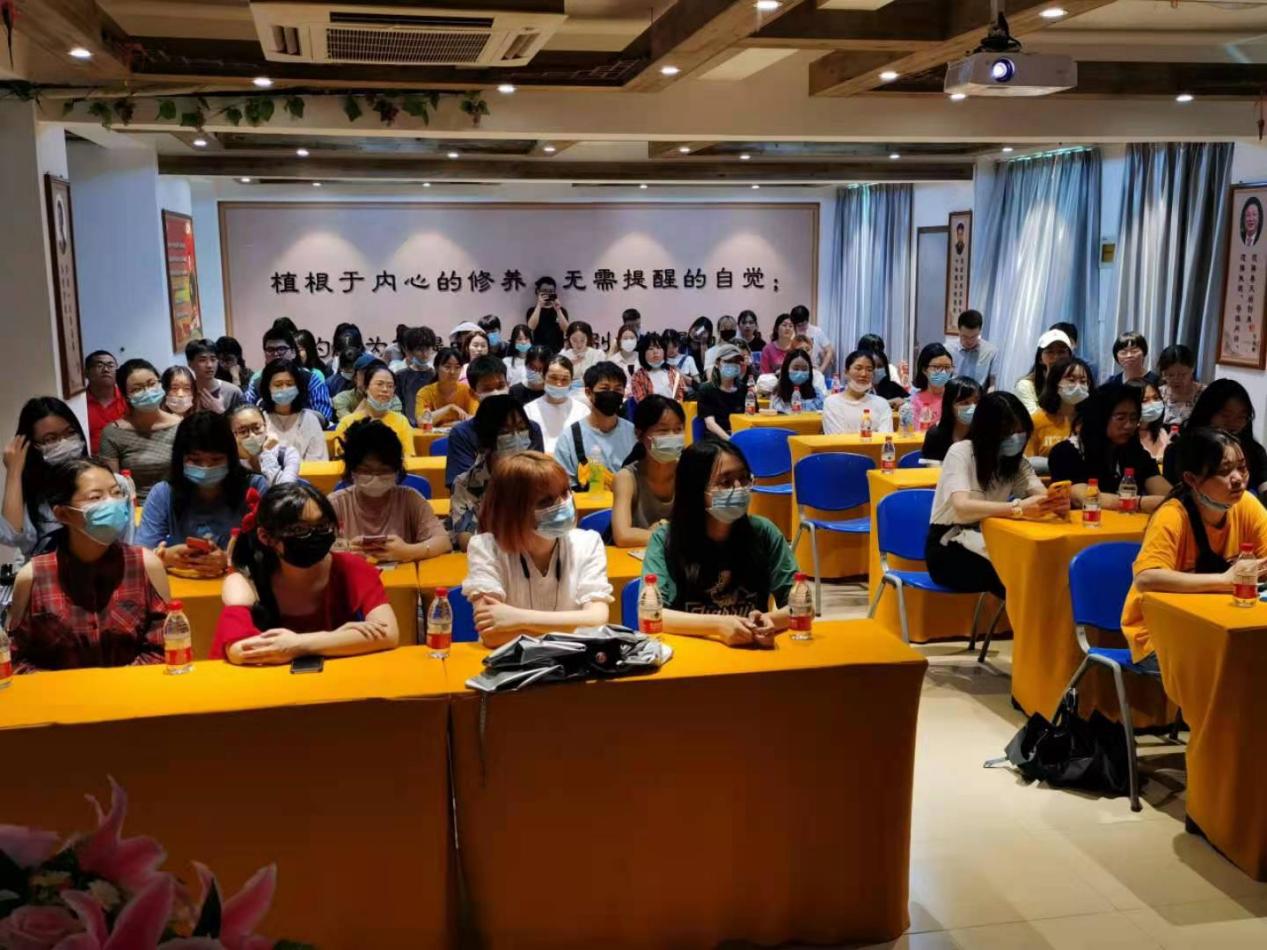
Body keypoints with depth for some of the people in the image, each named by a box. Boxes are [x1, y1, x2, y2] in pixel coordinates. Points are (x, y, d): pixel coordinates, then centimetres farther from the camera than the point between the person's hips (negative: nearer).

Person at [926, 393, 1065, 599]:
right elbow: (962, 508, -31)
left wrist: (1056, 503, -38)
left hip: (989, 542, 5)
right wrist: (1018, 508, -44)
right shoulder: (960, 452, -15)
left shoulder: (1017, 459, 3)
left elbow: (1040, 495, -13)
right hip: (950, 548, -5)